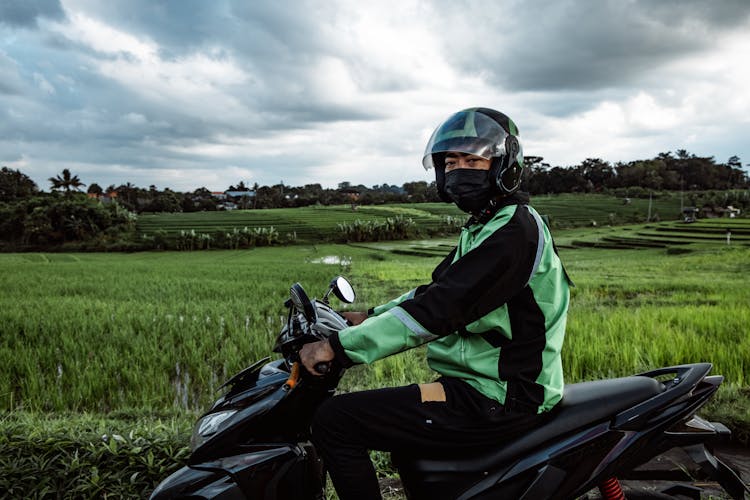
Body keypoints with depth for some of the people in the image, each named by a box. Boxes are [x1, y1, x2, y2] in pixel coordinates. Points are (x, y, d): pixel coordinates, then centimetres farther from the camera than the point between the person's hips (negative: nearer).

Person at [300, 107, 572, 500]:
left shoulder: (516, 230, -19)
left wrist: (338, 346, -25)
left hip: (497, 401, -10)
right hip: (489, 384, 11)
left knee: (334, 421, -15)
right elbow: (434, 291, 20)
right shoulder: (483, 228, 14)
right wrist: (369, 317, 11)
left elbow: (441, 307, -27)